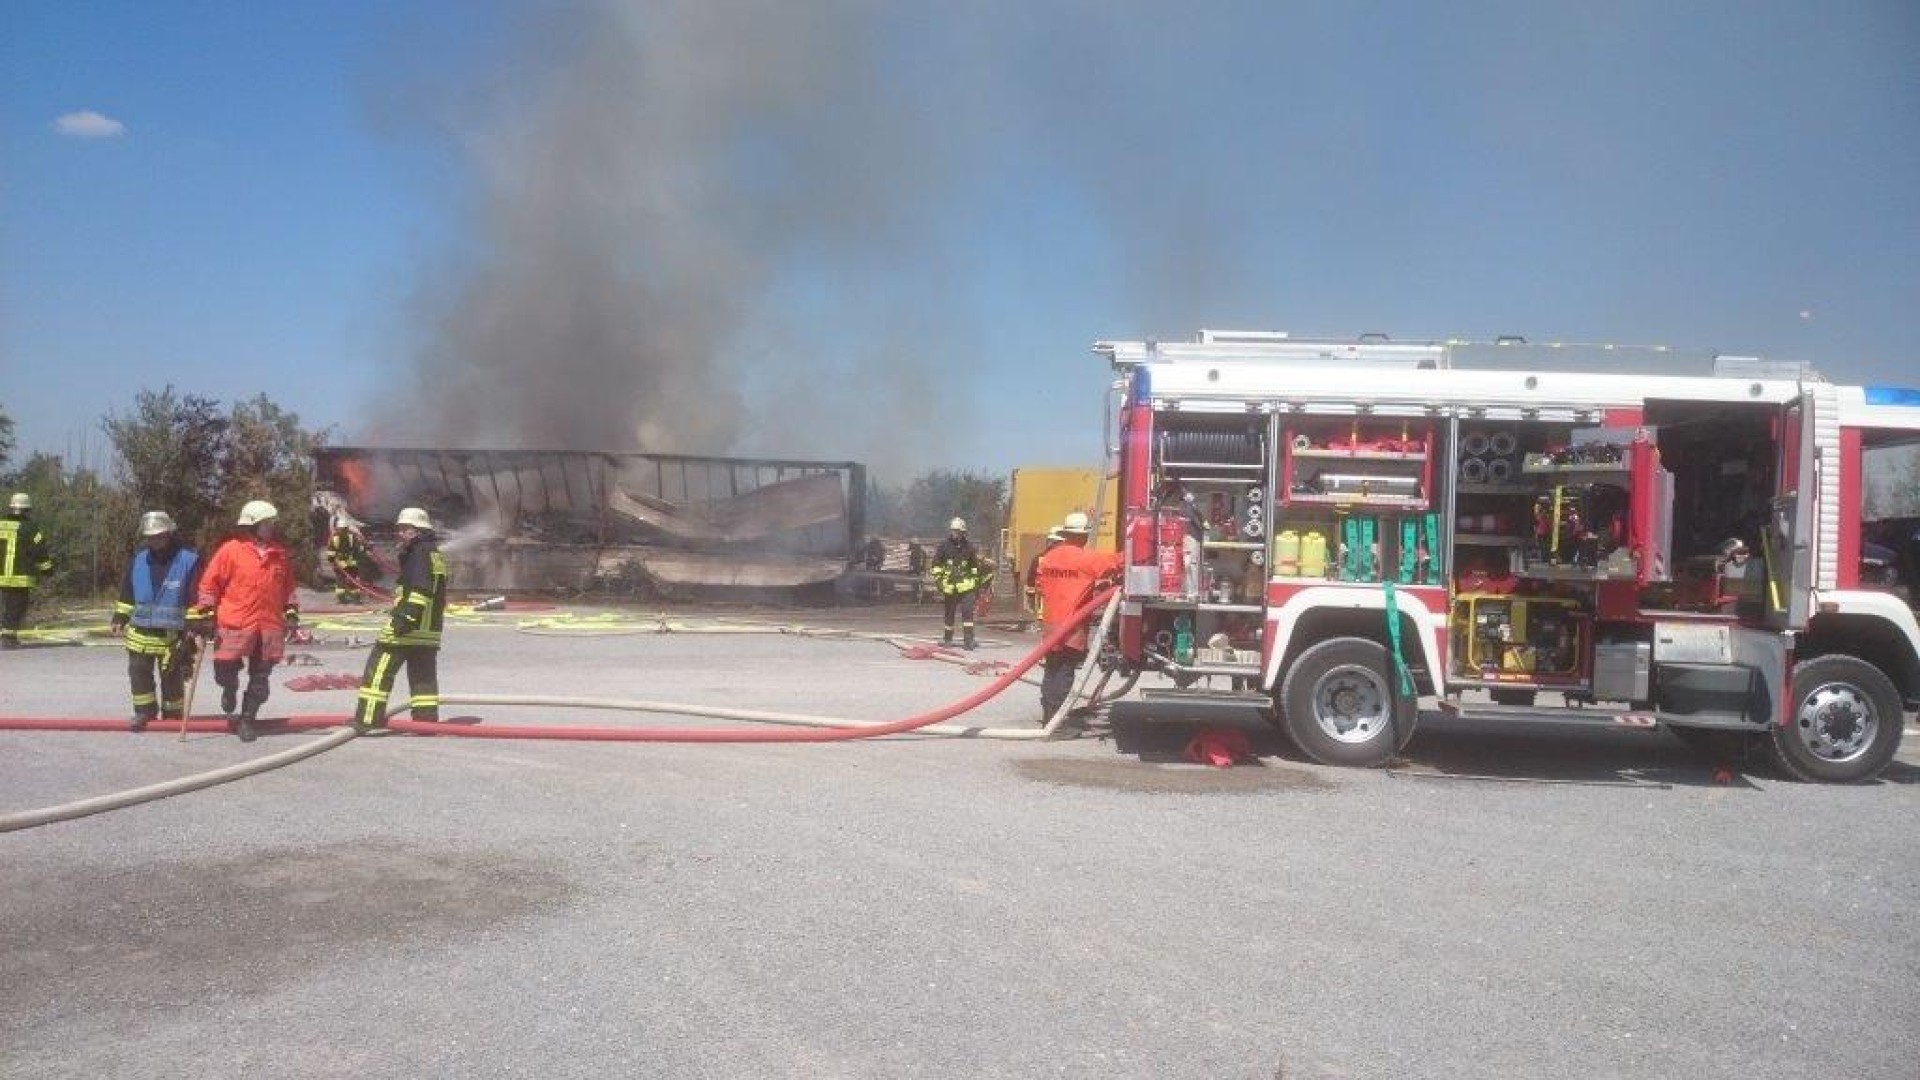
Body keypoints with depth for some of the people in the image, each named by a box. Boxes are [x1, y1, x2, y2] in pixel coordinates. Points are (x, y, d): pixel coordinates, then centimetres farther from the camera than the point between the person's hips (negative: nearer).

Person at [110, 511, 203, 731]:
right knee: (139, 672, 5)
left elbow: (197, 598, -8)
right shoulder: (139, 559, 6)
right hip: (140, 632, 4)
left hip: (172, 635, -4)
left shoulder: (188, 560, -9)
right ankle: (144, 710, 20)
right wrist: (120, 618, 12)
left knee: (172, 677, 5)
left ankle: (172, 715, 20)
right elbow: (127, 591, 16)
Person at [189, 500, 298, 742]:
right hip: (235, 624, -4)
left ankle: (247, 719, 19)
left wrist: (291, 609, 15)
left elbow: (287, 586, 23)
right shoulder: (231, 550, -5)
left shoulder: (280, 553, 10)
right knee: (225, 669, -3)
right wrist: (206, 611, -4)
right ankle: (230, 691, 32)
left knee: (260, 677, 6)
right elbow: (210, 582, -2)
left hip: (270, 625, 4)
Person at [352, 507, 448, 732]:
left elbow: (420, 590, -22)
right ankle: (427, 719, 7)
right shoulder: (435, 555, 20)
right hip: (430, 628, 10)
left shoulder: (420, 553, -11)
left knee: (380, 668, -4)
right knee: (424, 675, 9)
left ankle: (369, 717, -5)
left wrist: (407, 616, -26)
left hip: (408, 626, -10)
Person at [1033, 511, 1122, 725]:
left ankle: (1048, 715, 20)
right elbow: (1115, 561, -16)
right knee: (1064, 673, -4)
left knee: (1051, 671, 15)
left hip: (1050, 623, 7)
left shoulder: (1048, 557, 7)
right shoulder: (1086, 558, -13)